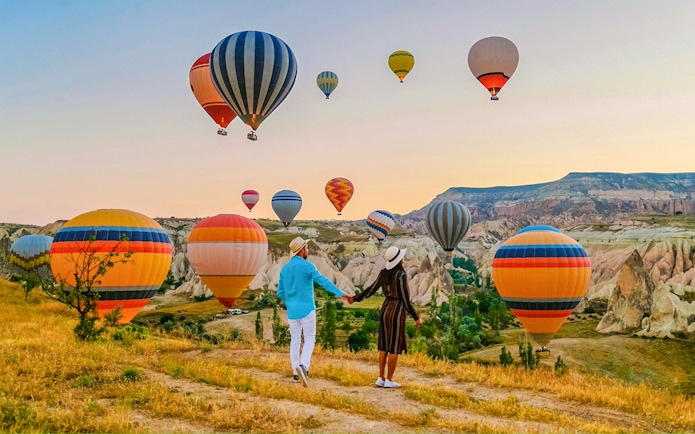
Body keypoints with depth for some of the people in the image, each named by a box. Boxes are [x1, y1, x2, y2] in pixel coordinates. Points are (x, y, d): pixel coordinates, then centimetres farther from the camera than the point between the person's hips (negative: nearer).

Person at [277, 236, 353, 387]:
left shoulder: (285, 268, 9)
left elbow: (280, 293, 14)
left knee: (295, 341, 14)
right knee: (309, 339, 1)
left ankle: (296, 371, 18)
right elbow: (324, 281, -22)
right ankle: (303, 365, -20)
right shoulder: (306, 265, -10)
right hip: (306, 309, -5)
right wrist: (342, 294, -28)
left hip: (292, 311, 5)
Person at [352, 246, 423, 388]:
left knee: (384, 346, 13)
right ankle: (389, 380, 7)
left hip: (385, 309, 7)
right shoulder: (401, 275, -18)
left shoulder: (384, 273, 3)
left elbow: (371, 289, 8)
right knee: (395, 347, 2)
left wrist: (355, 298, 23)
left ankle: (381, 378, 16)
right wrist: (416, 318, -10)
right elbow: (405, 299, -17)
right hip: (397, 312, -7)